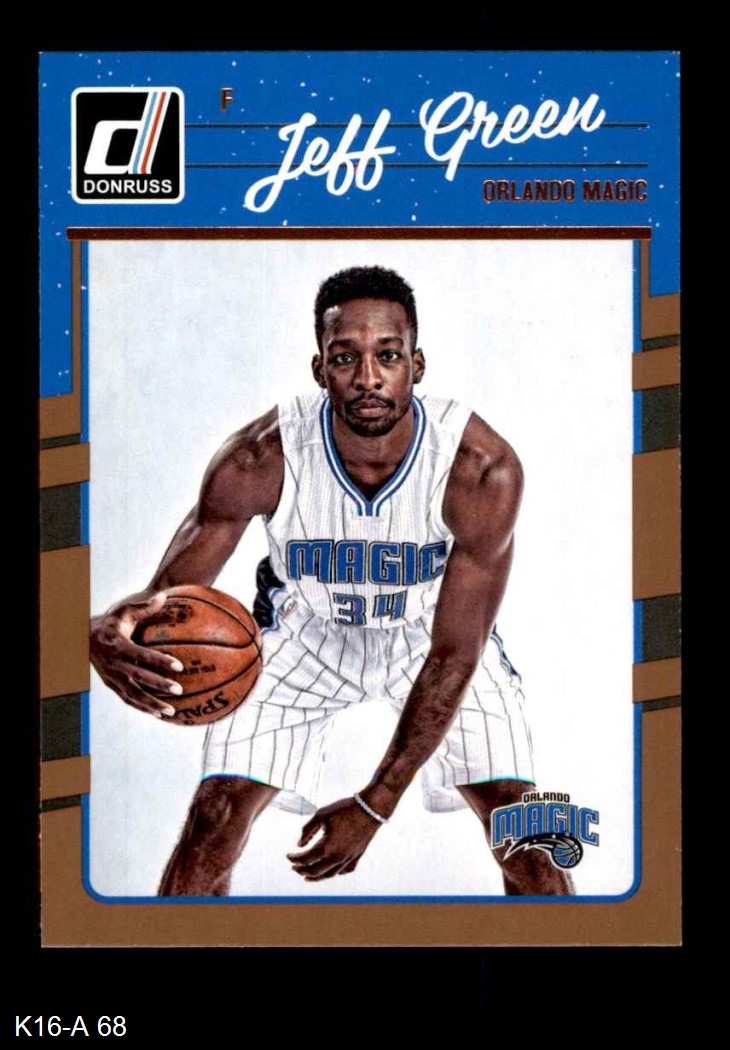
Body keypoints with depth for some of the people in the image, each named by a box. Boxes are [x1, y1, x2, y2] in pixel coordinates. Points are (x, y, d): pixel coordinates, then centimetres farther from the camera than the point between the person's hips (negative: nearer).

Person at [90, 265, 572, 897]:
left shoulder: (483, 469, -32)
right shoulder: (259, 460, -31)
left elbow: (455, 655, -26)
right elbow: (171, 592, -22)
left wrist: (376, 804, -26)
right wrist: (112, 634, -49)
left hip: (434, 628, 0)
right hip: (305, 626, 1)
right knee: (213, 824, -8)